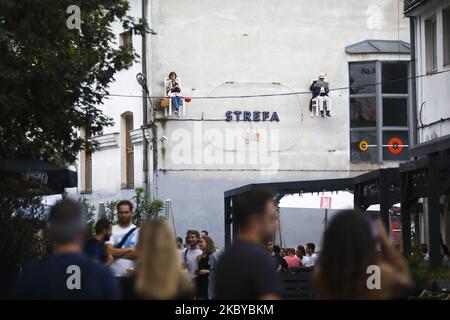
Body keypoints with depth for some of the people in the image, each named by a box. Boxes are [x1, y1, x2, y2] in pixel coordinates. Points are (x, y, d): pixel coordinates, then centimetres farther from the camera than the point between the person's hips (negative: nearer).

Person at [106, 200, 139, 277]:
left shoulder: (137, 231, 2)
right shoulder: (111, 230, 3)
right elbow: (109, 251, -9)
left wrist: (117, 253, -7)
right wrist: (130, 249, -7)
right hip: (113, 275, 0)